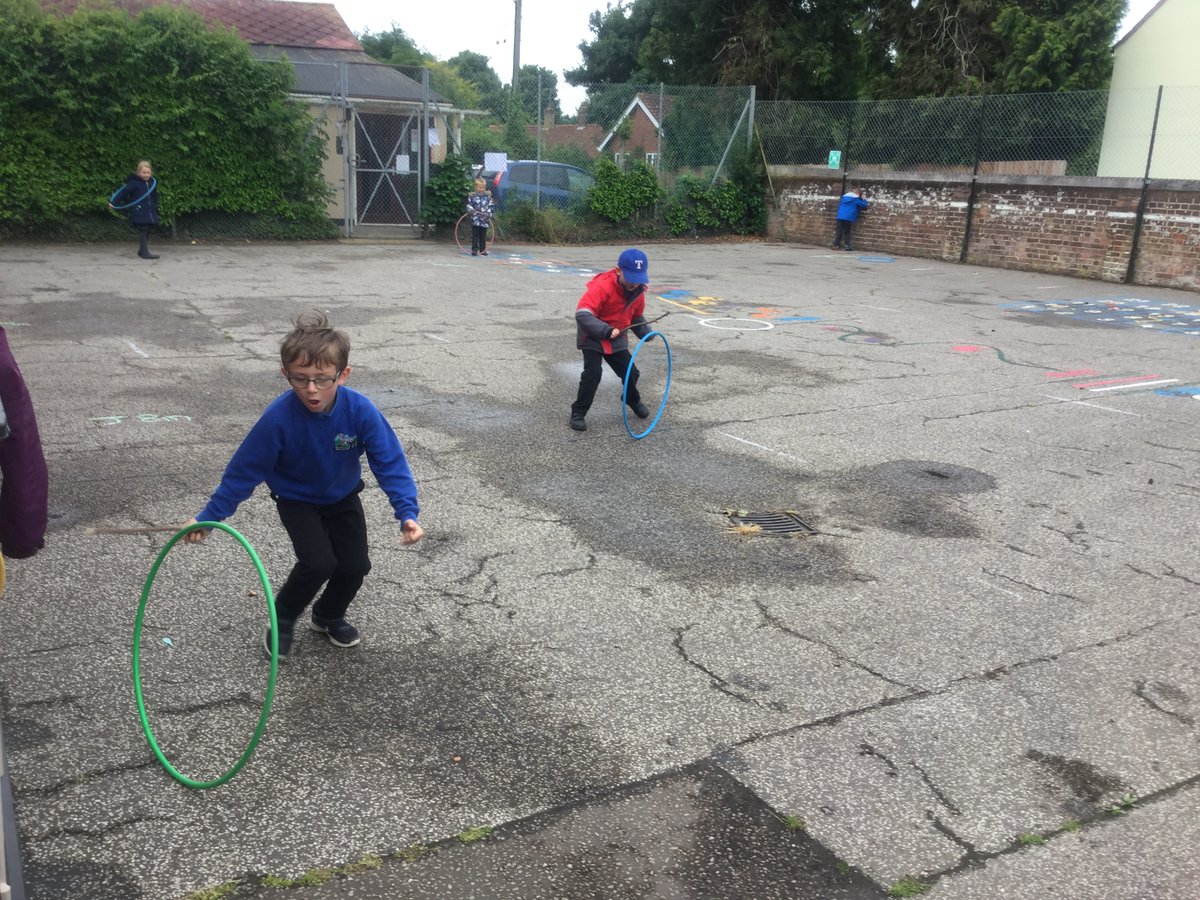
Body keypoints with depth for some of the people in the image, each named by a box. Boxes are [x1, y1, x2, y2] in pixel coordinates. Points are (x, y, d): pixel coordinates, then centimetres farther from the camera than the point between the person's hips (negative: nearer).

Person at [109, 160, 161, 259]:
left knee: (147, 231, 8)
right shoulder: (134, 182, -7)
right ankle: (145, 252, -10)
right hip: (139, 213, -6)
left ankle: (142, 250, 18)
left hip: (150, 213, 6)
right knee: (143, 231, -9)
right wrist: (113, 203, -5)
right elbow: (123, 192, -5)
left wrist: (155, 208, 20)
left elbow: (155, 197, 21)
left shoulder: (153, 183, 11)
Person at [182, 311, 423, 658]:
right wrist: (208, 517, -18)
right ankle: (282, 619, 10)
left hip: (343, 497, 3)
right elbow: (245, 470, -21)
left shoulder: (360, 411, -29)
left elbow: (390, 463, -24)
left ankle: (329, 616, 28)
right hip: (297, 501, -3)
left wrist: (407, 513, -35)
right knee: (319, 562, -20)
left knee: (355, 565, -4)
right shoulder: (279, 417, -33)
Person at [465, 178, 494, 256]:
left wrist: (488, 214, -10)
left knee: (483, 236, 8)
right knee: (475, 236, 1)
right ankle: (474, 250, 4)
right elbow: (469, 205, 3)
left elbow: (491, 206, 5)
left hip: (484, 220, 1)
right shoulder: (472, 196, 2)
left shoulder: (487, 197, 5)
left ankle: (483, 250, 16)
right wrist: (471, 210, -17)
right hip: (475, 220, -1)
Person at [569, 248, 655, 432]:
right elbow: (582, 315, -37)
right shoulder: (601, 286, -30)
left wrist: (646, 333, -2)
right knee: (593, 373, -20)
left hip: (616, 338, 6)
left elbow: (636, 317, 12)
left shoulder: (638, 291, -7)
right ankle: (578, 413, -3)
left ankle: (633, 400, 39)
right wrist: (606, 331, -42)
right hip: (593, 337, -6)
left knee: (631, 372, 7)